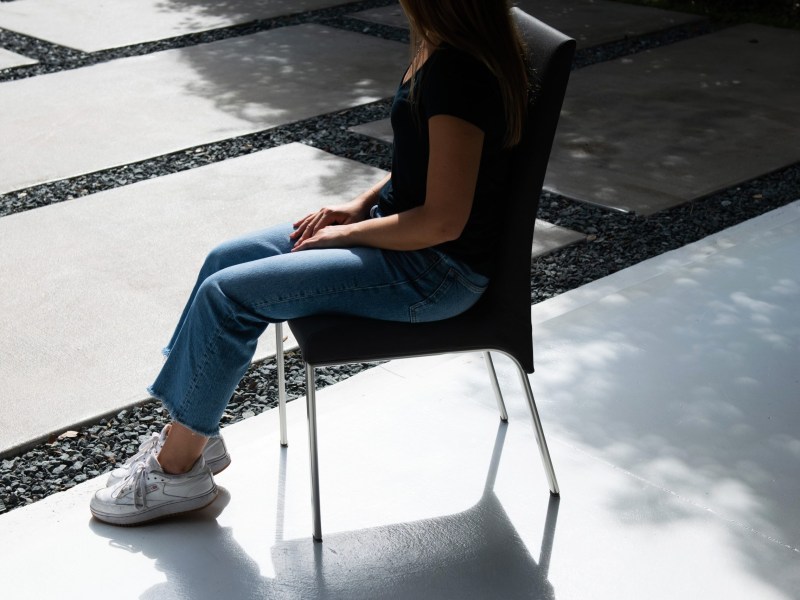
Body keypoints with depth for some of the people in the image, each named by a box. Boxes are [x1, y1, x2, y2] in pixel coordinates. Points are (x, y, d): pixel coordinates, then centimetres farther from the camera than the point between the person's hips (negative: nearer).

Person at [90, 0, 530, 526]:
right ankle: (191, 435, 17)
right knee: (226, 260, 7)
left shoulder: (457, 71, -27)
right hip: (399, 222, 10)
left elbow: (444, 220, -26)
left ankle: (179, 468, 7)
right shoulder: (439, 45, 3)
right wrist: (361, 204, 5)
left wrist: (347, 233, -12)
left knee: (227, 294, -12)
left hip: (439, 270, -10)